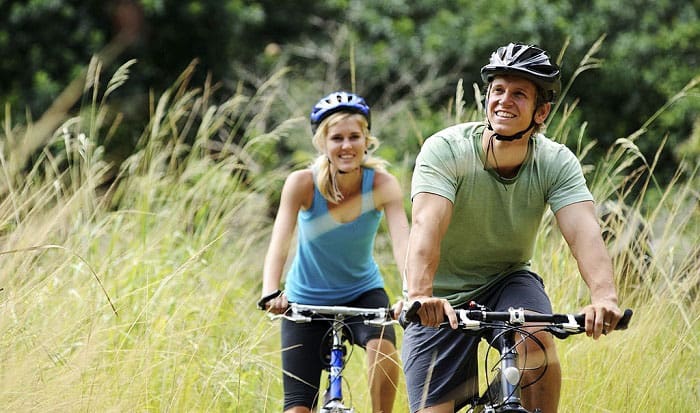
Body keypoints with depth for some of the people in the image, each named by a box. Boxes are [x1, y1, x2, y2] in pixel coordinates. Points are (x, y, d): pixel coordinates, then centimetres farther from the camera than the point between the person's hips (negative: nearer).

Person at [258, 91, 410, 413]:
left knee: (383, 347, -32)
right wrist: (270, 293, -50)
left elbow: (402, 245, -32)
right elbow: (278, 245, -31)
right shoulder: (302, 184, -21)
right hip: (308, 300, 0)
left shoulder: (382, 185, -20)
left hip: (362, 293, 0)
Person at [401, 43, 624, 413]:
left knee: (537, 343, -30)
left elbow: (583, 232, -29)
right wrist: (419, 294, -54)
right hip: (442, 302, -1)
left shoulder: (556, 163, -14)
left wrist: (604, 296, -49)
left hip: (507, 282, 1)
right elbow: (427, 225, -36)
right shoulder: (446, 150, -22)